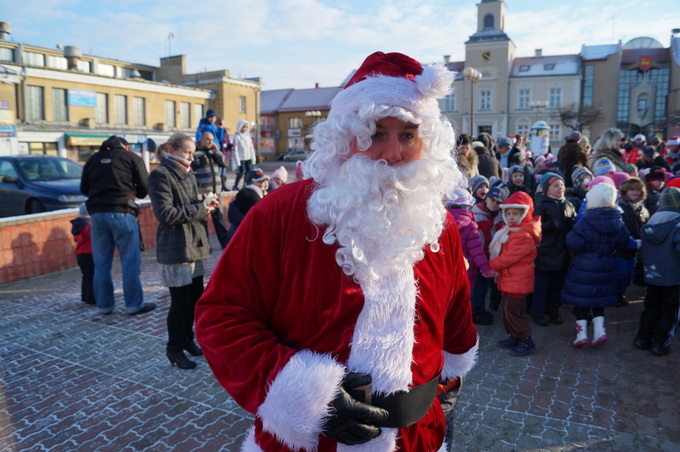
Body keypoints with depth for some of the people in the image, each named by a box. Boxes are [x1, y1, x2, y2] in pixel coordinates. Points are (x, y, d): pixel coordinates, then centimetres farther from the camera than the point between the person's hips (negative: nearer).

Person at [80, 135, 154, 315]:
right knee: (130, 261, 1)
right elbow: (143, 189, 2)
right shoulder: (132, 158, 6)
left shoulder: (93, 159, 16)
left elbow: (84, 188, 16)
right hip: (121, 212, -4)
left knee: (101, 263, 9)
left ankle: (104, 305, 15)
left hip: (97, 213, 4)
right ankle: (134, 304, 2)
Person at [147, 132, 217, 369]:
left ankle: (186, 338, 32)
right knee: (180, 299, -1)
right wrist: (199, 209, -17)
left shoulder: (187, 174, 16)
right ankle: (174, 348, 17)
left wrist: (206, 203, 0)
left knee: (196, 296, 12)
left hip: (193, 243, 8)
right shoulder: (160, 175, -11)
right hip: (174, 247, -8)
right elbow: (165, 213, -19)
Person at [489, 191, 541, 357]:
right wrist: (495, 267, 2)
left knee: (513, 311, -3)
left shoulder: (524, 235, -22)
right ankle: (514, 337, 30)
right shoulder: (509, 230, 10)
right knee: (507, 309, 17)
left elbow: (508, 257, -22)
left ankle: (526, 342, 10)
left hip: (517, 280, -10)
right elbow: (500, 251, 16)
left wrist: (491, 265, -9)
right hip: (508, 279, 10)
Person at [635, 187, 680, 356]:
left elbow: (642, 251, 9)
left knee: (650, 308, 17)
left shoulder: (650, 223, 3)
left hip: (651, 275, 5)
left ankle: (643, 339, 22)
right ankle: (661, 343, 12)